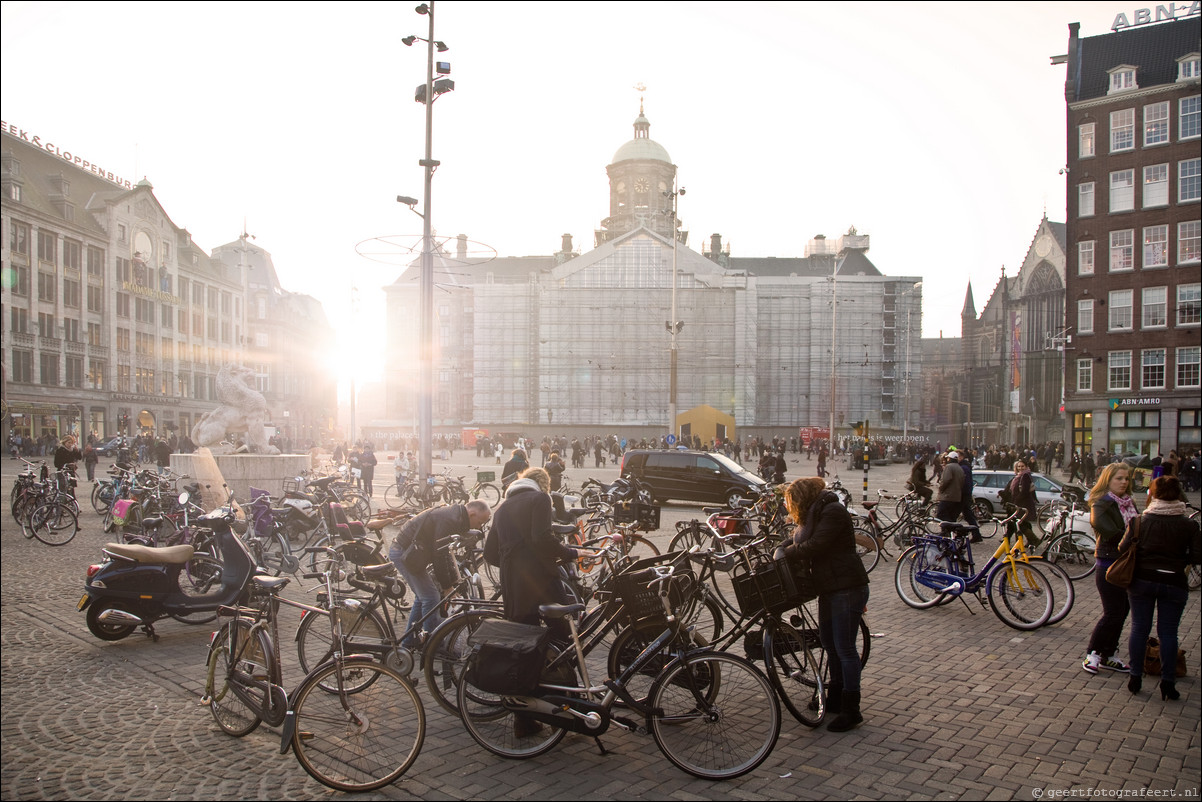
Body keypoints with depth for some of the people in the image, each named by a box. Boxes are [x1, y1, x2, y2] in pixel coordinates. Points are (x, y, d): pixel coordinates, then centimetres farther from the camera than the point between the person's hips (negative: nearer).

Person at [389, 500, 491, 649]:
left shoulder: (452, 515, 8)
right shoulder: (448, 520, -23)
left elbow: (445, 552, 15)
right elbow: (439, 556, -21)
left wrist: (453, 582, 14)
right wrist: (447, 586, -10)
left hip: (402, 551, 11)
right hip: (403, 553, -10)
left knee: (423, 596, 19)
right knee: (431, 598, -8)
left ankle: (409, 641, 30)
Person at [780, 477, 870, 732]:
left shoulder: (833, 511, -17)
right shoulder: (815, 514, 14)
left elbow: (815, 546, -24)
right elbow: (800, 541, 16)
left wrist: (786, 554, -12)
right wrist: (782, 550, -2)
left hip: (847, 588, -10)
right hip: (829, 588, 10)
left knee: (844, 648, -5)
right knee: (829, 645, 17)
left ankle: (851, 710, 3)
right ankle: (835, 698, 30)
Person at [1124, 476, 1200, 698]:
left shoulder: (1141, 521, -5)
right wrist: (1179, 559, 13)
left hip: (1142, 580, 0)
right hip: (1173, 583, 0)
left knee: (1139, 629, 9)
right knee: (1168, 632, 7)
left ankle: (1135, 678, 13)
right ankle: (1167, 683, 9)